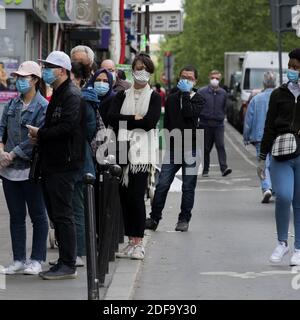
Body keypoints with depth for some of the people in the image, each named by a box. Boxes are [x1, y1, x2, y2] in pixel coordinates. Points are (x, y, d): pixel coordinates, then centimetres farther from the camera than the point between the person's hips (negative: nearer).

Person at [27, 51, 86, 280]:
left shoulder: (72, 95, -12)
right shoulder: (58, 94, 19)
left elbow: (67, 127, -24)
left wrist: (40, 134, -14)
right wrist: (40, 136, 3)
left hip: (64, 164, -10)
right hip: (53, 164, 10)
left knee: (63, 215, -7)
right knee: (56, 214, 12)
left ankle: (68, 265, -3)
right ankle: (65, 262, 18)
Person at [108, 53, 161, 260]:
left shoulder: (154, 97, 5)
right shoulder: (123, 96, 15)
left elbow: (150, 122, -10)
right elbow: (112, 117, 0)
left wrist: (124, 121, -4)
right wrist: (135, 118, -8)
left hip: (142, 152, -4)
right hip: (124, 149, 4)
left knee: (136, 196, -10)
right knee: (125, 196, 2)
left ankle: (138, 243, -6)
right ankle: (131, 241, 9)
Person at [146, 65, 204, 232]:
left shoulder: (198, 99, 0)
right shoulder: (172, 99, 11)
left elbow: (189, 113, -19)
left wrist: (185, 93, -12)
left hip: (191, 148, -2)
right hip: (173, 148, 2)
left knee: (188, 187, 4)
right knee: (162, 185, -3)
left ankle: (184, 219, 14)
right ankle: (154, 218, 3)